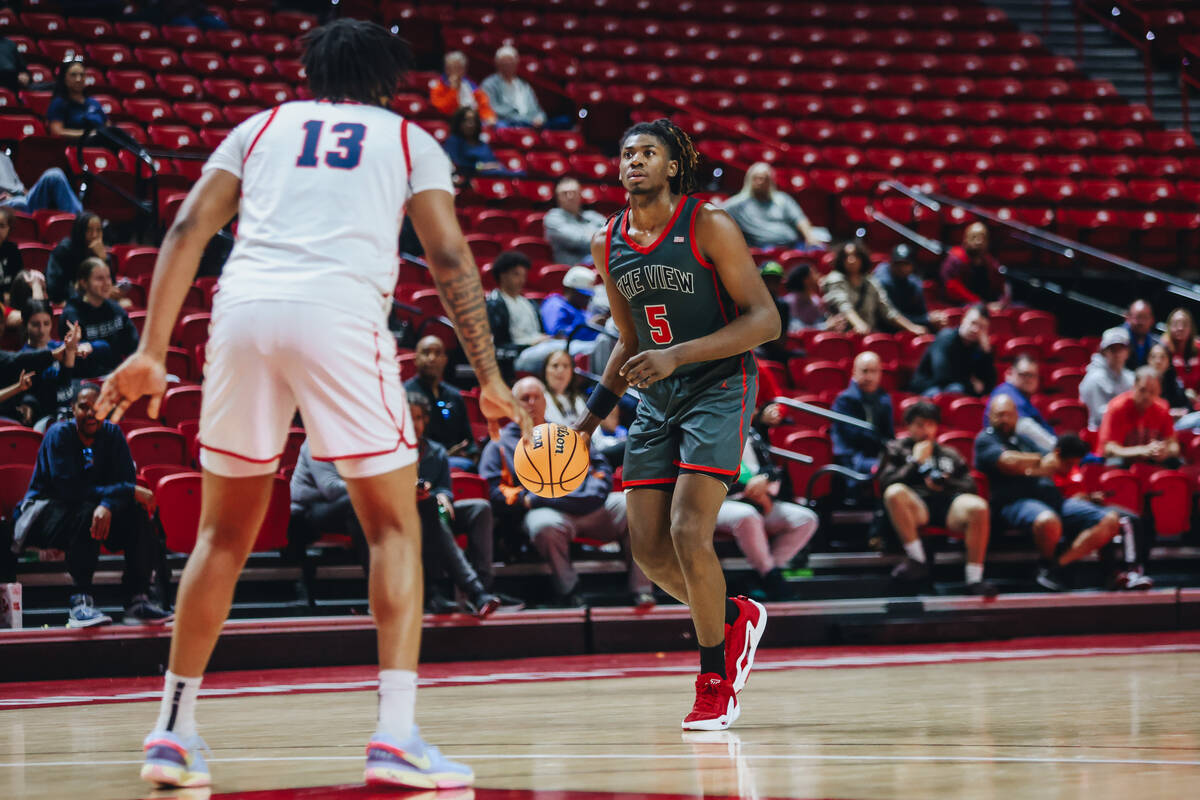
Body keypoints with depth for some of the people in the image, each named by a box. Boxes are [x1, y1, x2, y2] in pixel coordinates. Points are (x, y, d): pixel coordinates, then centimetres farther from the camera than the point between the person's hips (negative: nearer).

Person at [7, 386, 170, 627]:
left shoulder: (112, 434, 0)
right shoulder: (59, 435, -15)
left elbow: (126, 479, -11)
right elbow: (69, 489, -24)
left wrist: (107, 506, -35)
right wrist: (128, 491, -28)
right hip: (45, 511, -5)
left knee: (137, 512, -22)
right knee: (86, 513, -36)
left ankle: (137, 600, -26)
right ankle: (80, 601, -40)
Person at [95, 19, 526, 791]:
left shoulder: (262, 126, 26)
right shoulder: (410, 139, 21)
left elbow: (188, 231, 14)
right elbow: (449, 255, 9)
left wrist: (152, 353, 10)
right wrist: (490, 378, 10)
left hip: (244, 309, 3)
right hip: (340, 315, -3)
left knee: (225, 532, 17)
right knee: (395, 527, 6)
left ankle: (174, 732, 18)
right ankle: (396, 737, -8)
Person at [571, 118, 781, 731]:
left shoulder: (708, 227, -12)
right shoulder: (608, 245, 7)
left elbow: (765, 320, -16)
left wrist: (677, 355, -25)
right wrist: (592, 416, 11)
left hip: (718, 387, -6)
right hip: (656, 398, 6)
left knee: (688, 532, -18)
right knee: (649, 548, 0)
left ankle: (715, 681, -2)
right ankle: (736, 618, 28)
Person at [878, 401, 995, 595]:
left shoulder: (949, 454, 31)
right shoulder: (896, 449, 24)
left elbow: (970, 487, 20)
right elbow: (886, 483, 5)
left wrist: (945, 482, 2)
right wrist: (916, 462, 4)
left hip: (949, 504, 2)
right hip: (916, 506, -2)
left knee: (978, 507, -33)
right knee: (894, 493, -37)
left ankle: (974, 578, -33)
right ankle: (917, 561, -29)